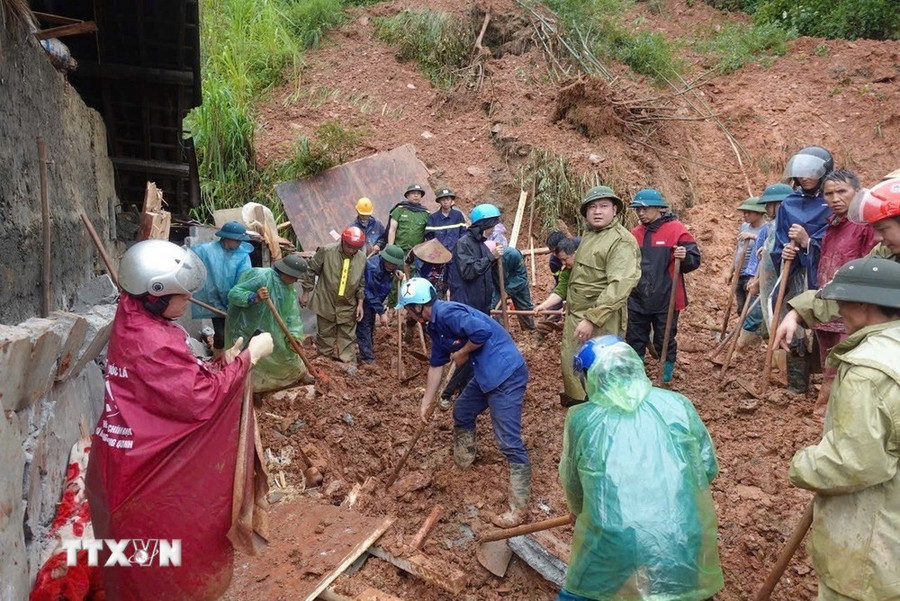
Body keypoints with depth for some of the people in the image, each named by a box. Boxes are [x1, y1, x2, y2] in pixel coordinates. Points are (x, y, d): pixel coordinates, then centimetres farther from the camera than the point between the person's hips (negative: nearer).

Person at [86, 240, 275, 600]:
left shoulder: (135, 323, 2)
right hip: (142, 467, -9)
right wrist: (249, 356, -22)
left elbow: (181, 381, 7)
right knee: (152, 554, 12)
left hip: (135, 457, 9)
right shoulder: (152, 342, -28)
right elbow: (201, 398, -28)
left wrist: (221, 364, -6)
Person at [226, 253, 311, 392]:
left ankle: (299, 373, 40)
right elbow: (233, 294, -29)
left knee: (284, 347, 19)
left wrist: (294, 335, -18)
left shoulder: (289, 287, -4)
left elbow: (292, 313, -5)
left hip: (269, 327, 7)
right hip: (246, 326, -7)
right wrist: (255, 297, -45)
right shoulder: (261, 277, -28)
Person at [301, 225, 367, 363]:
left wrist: (360, 303, 0)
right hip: (326, 303, -2)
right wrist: (306, 293, -1)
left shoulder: (362, 258, -5)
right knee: (325, 335, 13)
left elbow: (362, 283, 5)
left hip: (348, 306, 2)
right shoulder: (326, 251, -14)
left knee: (348, 338, 10)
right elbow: (311, 270, -4)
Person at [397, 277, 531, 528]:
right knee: (462, 412, 27)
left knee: (509, 441, -7)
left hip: (507, 373, -11)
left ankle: (519, 508, 1)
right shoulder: (435, 326, 14)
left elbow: (482, 331, -28)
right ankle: (463, 463, 47)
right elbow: (436, 365, 22)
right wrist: (426, 403, 25)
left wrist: (461, 354, -11)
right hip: (487, 374, 11)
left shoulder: (447, 313, -17)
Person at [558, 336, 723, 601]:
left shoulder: (581, 419, 0)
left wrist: (579, 513, 34)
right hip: (682, 547, 2)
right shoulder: (677, 404, 2)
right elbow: (709, 468, 12)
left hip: (613, 550, -1)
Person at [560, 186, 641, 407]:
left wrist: (592, 319, -31)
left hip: (600, 320, -9)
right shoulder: (589, 236, 14)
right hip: (575, 315, 9)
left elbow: (620, 286, -26)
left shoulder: (622, 241, -16)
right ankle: (577, 400, 40)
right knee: (571, 364, 20)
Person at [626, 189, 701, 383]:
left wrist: (684, 257, -28)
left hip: (665, 300, -5)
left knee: (665, 342, 9)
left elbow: (695, 260, -9)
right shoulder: (635, 233, 9)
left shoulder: (676, 230, -8)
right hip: (637, 300, 5)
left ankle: (666, 381, 27)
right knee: (634, 342, 13)